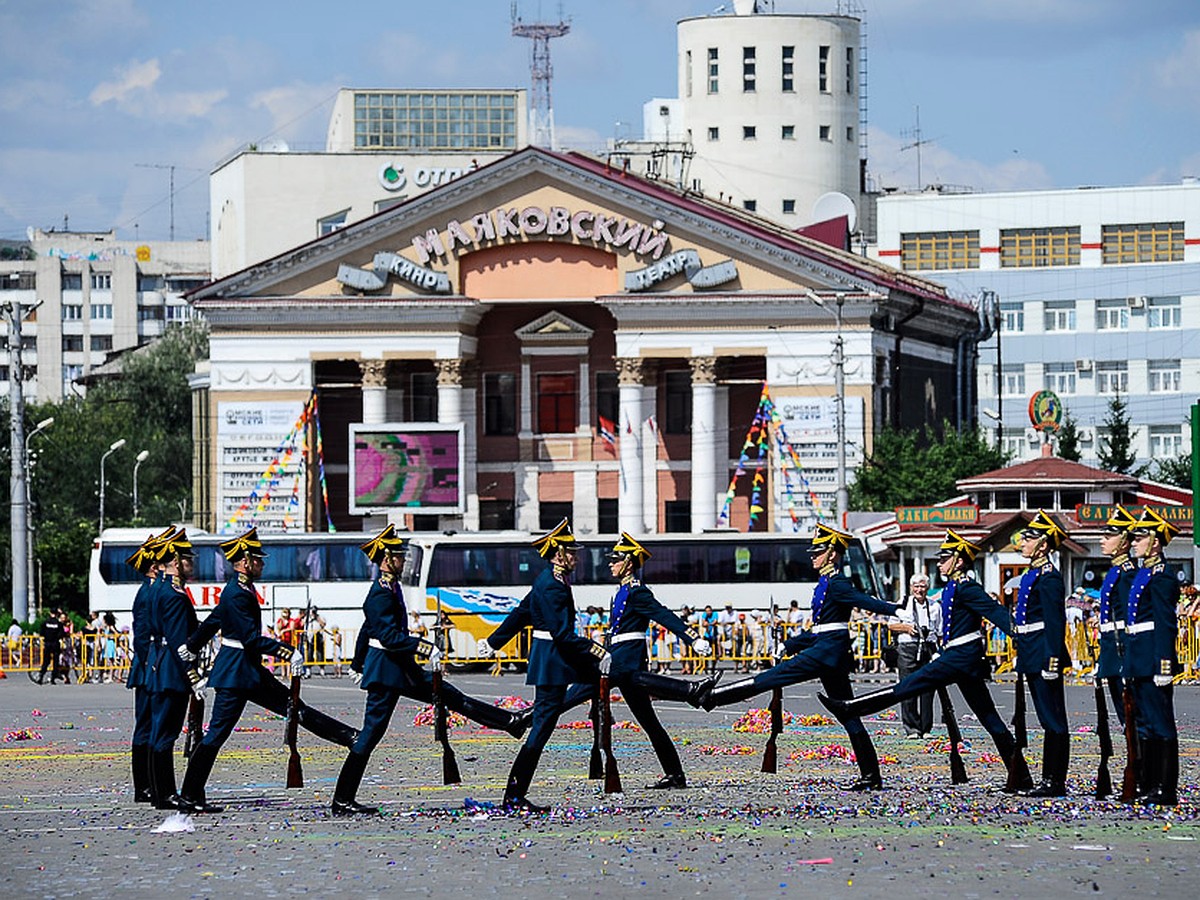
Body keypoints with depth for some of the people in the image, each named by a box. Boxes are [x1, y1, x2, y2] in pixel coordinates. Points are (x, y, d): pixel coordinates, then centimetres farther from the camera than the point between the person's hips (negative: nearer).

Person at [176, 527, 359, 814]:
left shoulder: (238, 591, 12)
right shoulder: (237, 594, -19)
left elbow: (212, 621, 25)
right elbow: (252, 638, -25)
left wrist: (192, 647, 35)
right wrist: (289, 653, -25)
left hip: (250, 672, 10)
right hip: (236, 674, -10)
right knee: (217, 734, -4)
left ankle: (352, 738, 10)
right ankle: (190, 797, 1)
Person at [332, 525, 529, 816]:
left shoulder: (388, 589, 12)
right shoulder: (382, 593, -19)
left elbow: (368, 629, 22)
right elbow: (389, 636, -27)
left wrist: (358, 664, 31)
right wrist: (425, 648, -29)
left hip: (402, 669, 10)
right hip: (387, 671, -10)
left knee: (449, 695, 12)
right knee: (371, 733, -5)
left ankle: (512, 722, 17)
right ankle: (342, 800, -1)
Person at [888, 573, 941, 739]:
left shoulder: (935, 606, 13)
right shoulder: (903, 604, 8)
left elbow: (940, 632, 15)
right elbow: (891, 625, 10)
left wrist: (939, 651, 4)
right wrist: (906, 627, -8)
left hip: (929, 650, 1)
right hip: (907, 649, -1)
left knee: (928, 690, -1)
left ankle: (926, 729, 5)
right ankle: (911, 728, -1)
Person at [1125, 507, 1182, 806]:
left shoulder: (1161, 577, -12)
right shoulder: (1142, 574, 17)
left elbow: (1166, 624, -17)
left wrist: (1164, 666, -22)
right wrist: (1130, 663, 21)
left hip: (1153, 659, -10)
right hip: (1140, 663, 10)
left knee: (1161, 725, -6)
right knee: (1146, 725, 12)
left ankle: (1166, 789, -4)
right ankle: (1151, 786, 17)